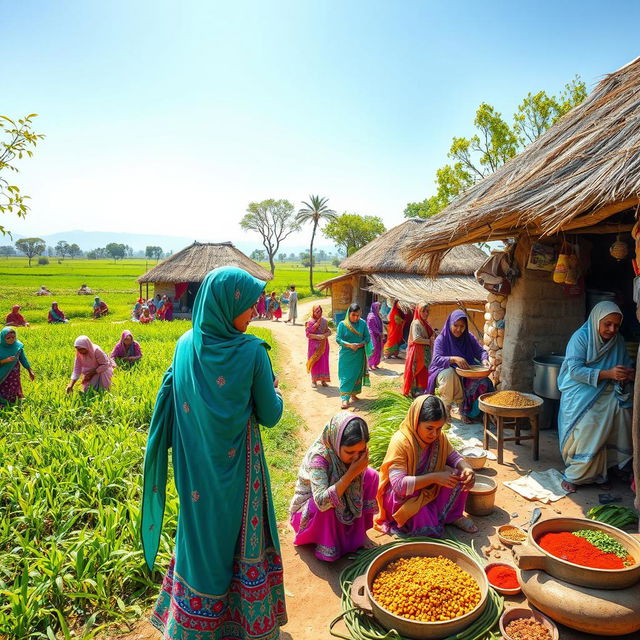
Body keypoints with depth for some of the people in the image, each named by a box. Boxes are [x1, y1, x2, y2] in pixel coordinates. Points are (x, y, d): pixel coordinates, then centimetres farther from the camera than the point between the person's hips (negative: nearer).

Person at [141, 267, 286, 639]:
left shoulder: (185, 346, -8)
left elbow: (169, 407, 2)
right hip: (237, 466, -4)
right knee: (240, 537, 16)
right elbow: (270, 416, -12)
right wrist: (274, 389, 6)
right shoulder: (251, 352, -20)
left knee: (200, 534, 22)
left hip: (194, 467, 4)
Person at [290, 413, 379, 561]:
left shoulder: (357, 452, -17)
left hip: (342, 506, 6)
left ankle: (358, 532, 1)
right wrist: (351, 473, -43)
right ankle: (326, 546, -9)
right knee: (328, 503, -38)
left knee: (371, 475, -13)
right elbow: (322, 502, -43)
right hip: (308, 511, -5)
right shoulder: (318, 456, -34)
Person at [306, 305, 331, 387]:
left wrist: (324, 335, -13)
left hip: (323, 345, 2)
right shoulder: (310, 321, -6)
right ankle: (314, 380, 10)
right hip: (314, 345, -2)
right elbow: (308, 334, -9)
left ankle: (323, 379, 11)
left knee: (324, 361, 2)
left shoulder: (324, 320, 3)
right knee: (314, 361, 0)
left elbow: (328, 331, 7)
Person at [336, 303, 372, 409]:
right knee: (346, 376, -5)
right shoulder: (342, 324, -8)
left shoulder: (363, 323, -1)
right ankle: (345, 399, -6)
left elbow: (368, 337, 2)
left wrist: (361, 344, -17)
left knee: (357, 374, 12)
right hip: (346, 355, -3)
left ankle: (353, 394, 30)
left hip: (359, 355, 3)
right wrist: (349, 345, -22)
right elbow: (338, 339, -8)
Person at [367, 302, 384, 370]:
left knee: (378, 350, 10)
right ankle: (370, 364, 1)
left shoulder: (377, 315, 13)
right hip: (373, 335, -9)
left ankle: (375, 364, 17)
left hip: (378, 335, 9)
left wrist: (381, 333, 6)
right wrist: (379, 333, -14)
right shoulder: (371, 316, -14)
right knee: (373, 350, -7)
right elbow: (372, 326, -18)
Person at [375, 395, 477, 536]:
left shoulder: (439, 437, -10)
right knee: (427, 528, -31)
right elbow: (399, 484, -34)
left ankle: (452, 516, 3)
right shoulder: (400, 442, -30)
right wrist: (434, 477, -37)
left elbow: (453, 457, 1)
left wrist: (467, 469, -24)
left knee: (460, 476, -15)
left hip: (429, 490, 6)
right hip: (401, 496, -6)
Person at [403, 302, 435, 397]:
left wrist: (431, 341, 2)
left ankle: (422, 391, 17)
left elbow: (430, 336, 23)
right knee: (419, 372, -5)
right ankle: (416, 392, 3)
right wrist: (428, 341, -13)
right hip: (418, 353, -8)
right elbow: (416, 338, -22)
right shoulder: (416, 323, -12)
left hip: (426, 353, 8)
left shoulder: (426, 323, 14)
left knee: (425, 373, 9)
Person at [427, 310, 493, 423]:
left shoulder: (469, 337, 4)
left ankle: (464, 408, -9)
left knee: (482, 380, -26)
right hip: (444, 371, -3)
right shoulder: (441, 339, -8)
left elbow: (481, 351, 5)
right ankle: (446, 407, -17)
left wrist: (484, 359, -20)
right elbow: (436, 359, -19)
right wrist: (454, 359, -37)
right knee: (450, 374, -39)